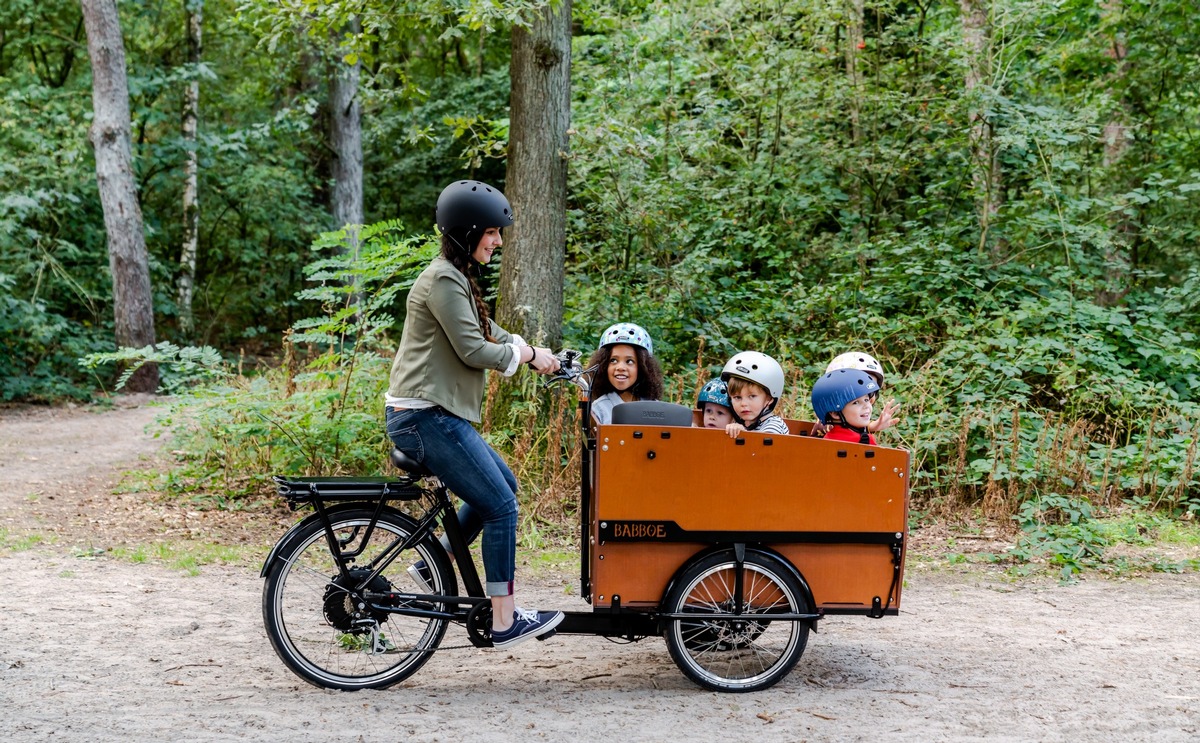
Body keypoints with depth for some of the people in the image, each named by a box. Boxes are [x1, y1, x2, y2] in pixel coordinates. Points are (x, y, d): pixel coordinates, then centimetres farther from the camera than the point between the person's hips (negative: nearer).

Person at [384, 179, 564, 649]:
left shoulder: (458, 279, 17)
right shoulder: (443, 281, -16)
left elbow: (490, 334, 22)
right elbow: (473, 350, -19)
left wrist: (537, 357, 7)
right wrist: (526, 354, -2)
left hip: (436, 416, 11)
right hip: (426, 418, -11)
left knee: (503, 487, 19)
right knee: (501, 505, -6)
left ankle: (433, 565, 21)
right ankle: (505, 621, 1)